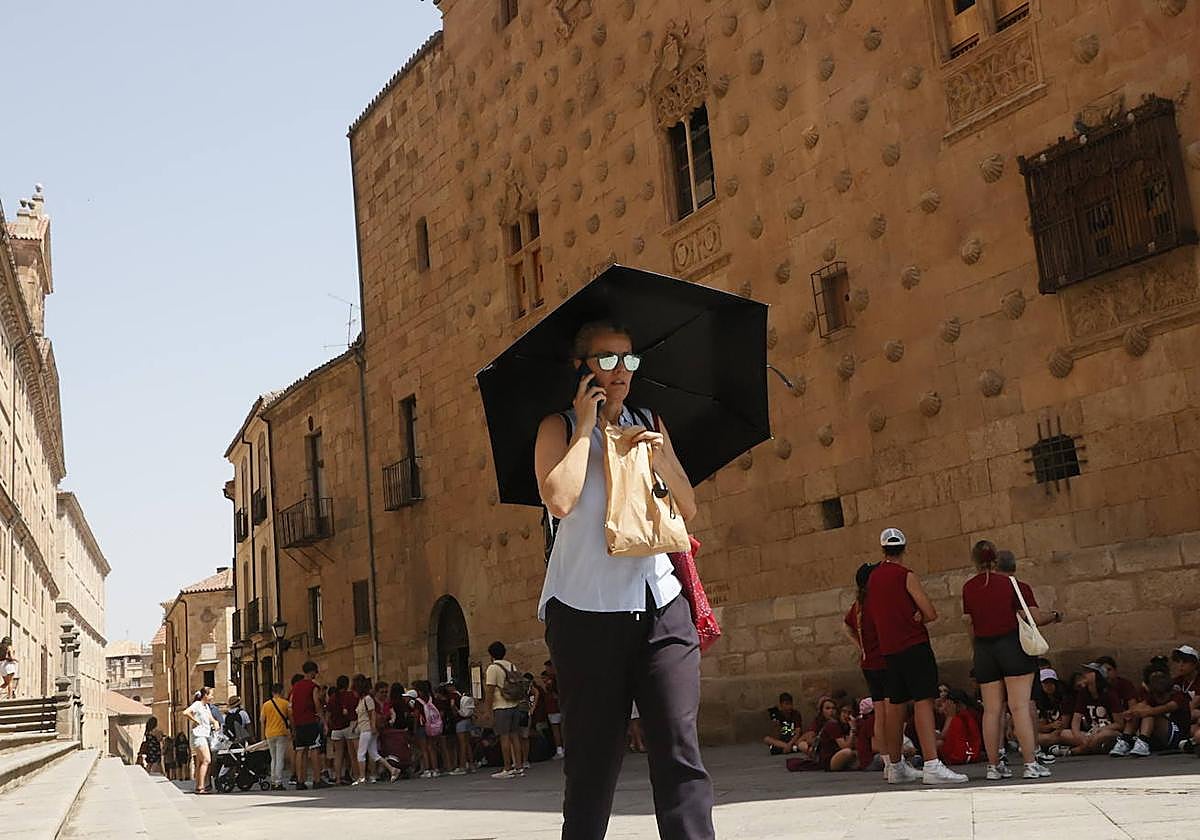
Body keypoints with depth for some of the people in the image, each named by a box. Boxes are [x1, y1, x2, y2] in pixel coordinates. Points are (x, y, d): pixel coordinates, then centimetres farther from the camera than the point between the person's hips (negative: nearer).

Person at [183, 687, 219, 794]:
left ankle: (198, 787, 10)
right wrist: (195, 721, -14)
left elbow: (211, 718, 28)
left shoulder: (206, 706, 18)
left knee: (200, 762, 8)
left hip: (205, 736, 9)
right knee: (206, 760, -15)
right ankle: (200, 787, -17)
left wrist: (215, 723, 7)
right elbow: (185, 713, -24)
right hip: (199, 736, -9)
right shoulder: (197, 705, -9)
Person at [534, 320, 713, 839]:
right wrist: (585, 428, -7)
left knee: (679, 752, -6)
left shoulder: (649, 426, 17)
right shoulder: (559, 427, 4)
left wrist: (661, 458, -2)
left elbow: (688, 509, 14)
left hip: (660, 605, 3)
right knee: (594, 758, 2)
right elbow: (558, 499, -15)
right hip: (587, 607, -3)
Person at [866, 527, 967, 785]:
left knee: (896, 706, 13)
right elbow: (930, 613, -10)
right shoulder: (906, 576, -8)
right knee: (923, 702, -12)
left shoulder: (873, 578, 12)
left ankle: (895, 766, 21)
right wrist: (916, 618, 8)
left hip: (889, 649, 7)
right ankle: (931, 766, -21)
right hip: (914, 645, -7)